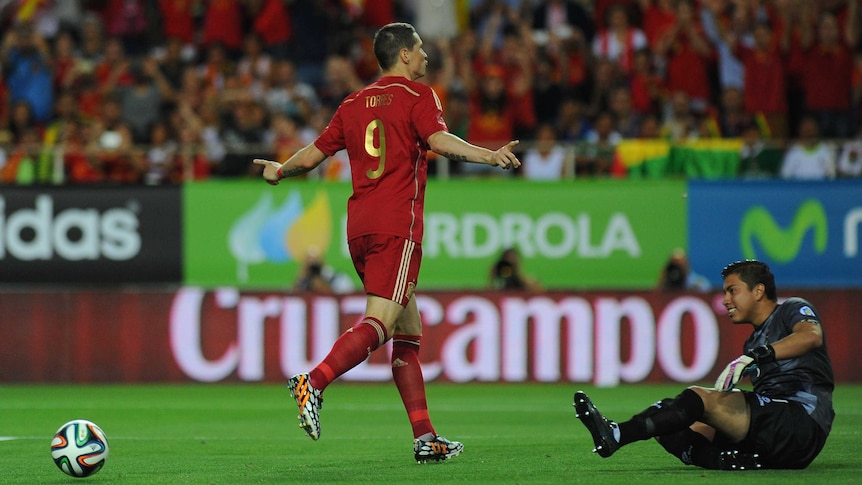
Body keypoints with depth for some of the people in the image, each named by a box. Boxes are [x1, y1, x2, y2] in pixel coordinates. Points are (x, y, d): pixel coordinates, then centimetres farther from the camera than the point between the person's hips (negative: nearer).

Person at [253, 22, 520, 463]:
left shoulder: (353, 104, 18)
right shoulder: (417, 96, 1)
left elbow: (312, 155, 20)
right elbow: (439, 140, -17)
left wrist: (279, 171, 39)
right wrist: (489, 156, -24)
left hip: (359, 225, 7)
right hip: (397, 223, -7)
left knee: (408, 329, 9)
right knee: (380, 322, -15)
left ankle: (425, 439, 6)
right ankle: (313, 383, -34)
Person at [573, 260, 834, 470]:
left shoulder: (793, 309, 5)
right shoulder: (754, 341, 30)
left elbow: (812, 336, -20)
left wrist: (752, 358, -27)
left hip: (802, 422, -9)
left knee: (699, 396, -22)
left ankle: (617, 435, -35)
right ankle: (727, 460, -35)